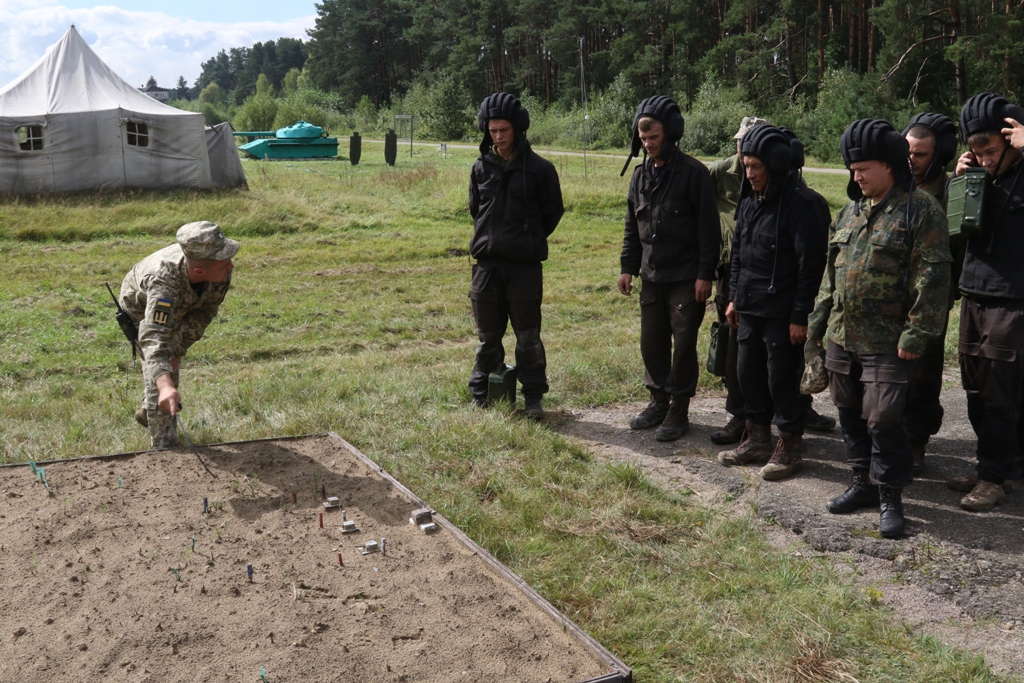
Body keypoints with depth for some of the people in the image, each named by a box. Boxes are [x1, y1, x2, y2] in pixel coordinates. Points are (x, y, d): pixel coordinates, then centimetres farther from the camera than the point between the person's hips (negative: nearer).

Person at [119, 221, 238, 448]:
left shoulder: (221, 273, -37)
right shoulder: (164, 282, -52)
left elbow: (205, 311, -21)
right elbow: (154, 336, -63)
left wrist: (178, 351, -25)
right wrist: (164, 385, -77)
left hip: (178, 310, 5)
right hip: (141, 308, -5)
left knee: (171, 366, 23)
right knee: (158, 375, -14)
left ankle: (147, 412, 51)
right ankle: (165, 448, -3)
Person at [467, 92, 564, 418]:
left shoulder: (539, 168, -4)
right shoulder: (481, 168, 6)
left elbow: (553, 211, 6)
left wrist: (529, 241, 10)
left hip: (525, 266, -3)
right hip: (486, 264, 3)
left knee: (528, 337, 4)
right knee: (488, 337, 12)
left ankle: (533, 396, 15)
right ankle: (481, 395, 21)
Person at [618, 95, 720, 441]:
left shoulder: (693, 173, -11)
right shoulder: (641, 175, 9)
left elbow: (709, 228, -12)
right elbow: (632, 227, 17)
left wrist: (704, 274, -14)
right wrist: (628, 267, 13)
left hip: (686, 278, -6)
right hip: (651, 276, 6)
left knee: (683, 343, 2)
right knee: (651, 342, 12)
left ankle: (679, 409, 13)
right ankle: (658, 401, 27)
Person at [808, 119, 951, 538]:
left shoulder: (920, 212, -8)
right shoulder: (851, 213, 14)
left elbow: (931, 278, -13)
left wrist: (916, 333, -17)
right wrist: (818, 320, 16)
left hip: (887, 342, -7)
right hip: (842, 336, 7)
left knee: (883, 420, -7)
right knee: (851, 415, 14)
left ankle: (890, 497, 8)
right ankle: (864, 483, 28)